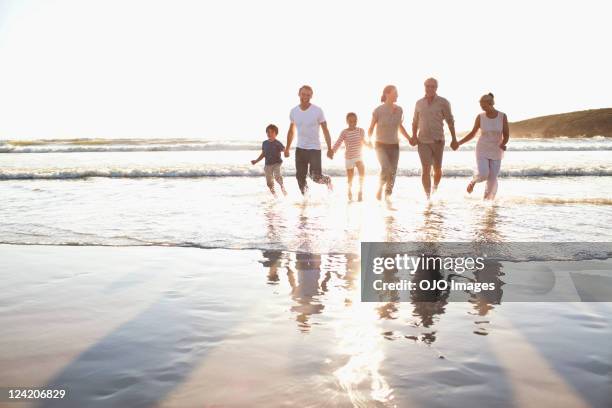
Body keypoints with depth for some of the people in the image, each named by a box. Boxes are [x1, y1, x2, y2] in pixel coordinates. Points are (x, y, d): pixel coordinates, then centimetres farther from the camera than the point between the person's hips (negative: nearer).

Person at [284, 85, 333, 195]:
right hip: (300, 149, 4)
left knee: (316, 177, -10)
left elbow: (325, 130, -5)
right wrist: (287, 148, 14)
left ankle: (327, 180, 23)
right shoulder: (294, 111, 4)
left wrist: (329, 148, -10)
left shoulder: (317, 111, -8)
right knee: (300, 177, 4)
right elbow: (291, 131, 15)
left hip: (314, 148, -4)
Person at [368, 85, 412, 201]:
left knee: (392, 173, -1)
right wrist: (369, 140, -19)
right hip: (381, 145, -4)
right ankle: (380, 187, 5)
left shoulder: (399, 110, 2)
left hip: (394, 146, 4)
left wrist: (410, 139, 11)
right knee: (386, 169, -24)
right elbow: (371, 128, -2)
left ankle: (388, 198, 12)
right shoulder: (378, 111, -11)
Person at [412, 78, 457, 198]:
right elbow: (415, 122, 16)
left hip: (438, 140, -1)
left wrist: (454, 139, -3)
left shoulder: (443, 102, -1)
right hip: (423, 141, 1)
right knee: (426, 169, -8)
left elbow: (450, 121, 1)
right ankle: (428, 196, -5)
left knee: (437, 169, 5)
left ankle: (435, 188, 34)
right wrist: (414, 136, 3)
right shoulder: (419, 103, 7)